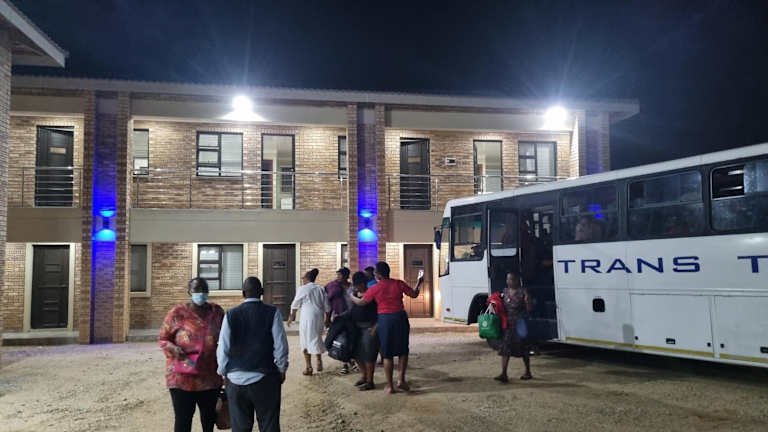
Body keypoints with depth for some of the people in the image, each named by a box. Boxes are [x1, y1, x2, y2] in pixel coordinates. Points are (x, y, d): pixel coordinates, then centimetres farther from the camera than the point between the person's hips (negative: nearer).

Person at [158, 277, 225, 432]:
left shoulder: (216, 312, 4)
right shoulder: (177, 313, -6)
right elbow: (162, 339, 3)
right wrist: (173, 348, -18)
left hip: (210, 377, 3)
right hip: (182, 377, -3)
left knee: (209, 416, 17)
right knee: (183, 418, 1)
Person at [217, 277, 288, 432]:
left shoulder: (231, 315, -1)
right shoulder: (272, 313, -6)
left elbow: (223, 349, 1)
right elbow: (280, 345, -4)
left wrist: (224, 373, 14)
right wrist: (282, 369, 9)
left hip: (236, 379, 2)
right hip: (264, 378, -2)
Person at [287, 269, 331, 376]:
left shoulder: (302, 289, -5)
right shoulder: (321, 289, 7)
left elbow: (295, 304, 1)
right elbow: (327, 306, 9)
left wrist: (292, 316, 15)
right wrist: (327, 319, 19)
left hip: (307, 318, -5)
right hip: (319, 317, 5)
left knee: (306, 342, 5)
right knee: (316, 339, 22)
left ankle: (309, 367, 6)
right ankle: (319, 361, 17)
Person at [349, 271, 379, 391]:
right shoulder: (355, 294, 10)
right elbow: (352, 310, 19)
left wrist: (375, 328, -18)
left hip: (369, 327, -8)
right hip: (357, 327, 8)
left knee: (368, 354, -5)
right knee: (357, 353, 14)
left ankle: (370, 382, 4)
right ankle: (363, 375, 31)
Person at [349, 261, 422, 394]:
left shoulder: (375, 288, -7)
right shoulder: (399, 284, -2)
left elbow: (361, 302, -1)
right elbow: (414, 294, 6)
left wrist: (351, 297, 18)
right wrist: (419, 283, 24)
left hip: (384, 320, -1)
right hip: (400, 317, 1)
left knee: (387, 354, 8)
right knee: (403, 350, 17)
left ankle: (390, 386, 12)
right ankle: (401, 380, 9)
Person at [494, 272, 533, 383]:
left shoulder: (522, 292, -9)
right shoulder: (505, 291, 10)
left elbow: (529, 309, -10)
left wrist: (527, 301, -29)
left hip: (520, 324, -5)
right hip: (507, 324, 5)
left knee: (523, 348, 8)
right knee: (504, 349, -2)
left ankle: (528, 372, 25)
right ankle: (503, 374, -3)